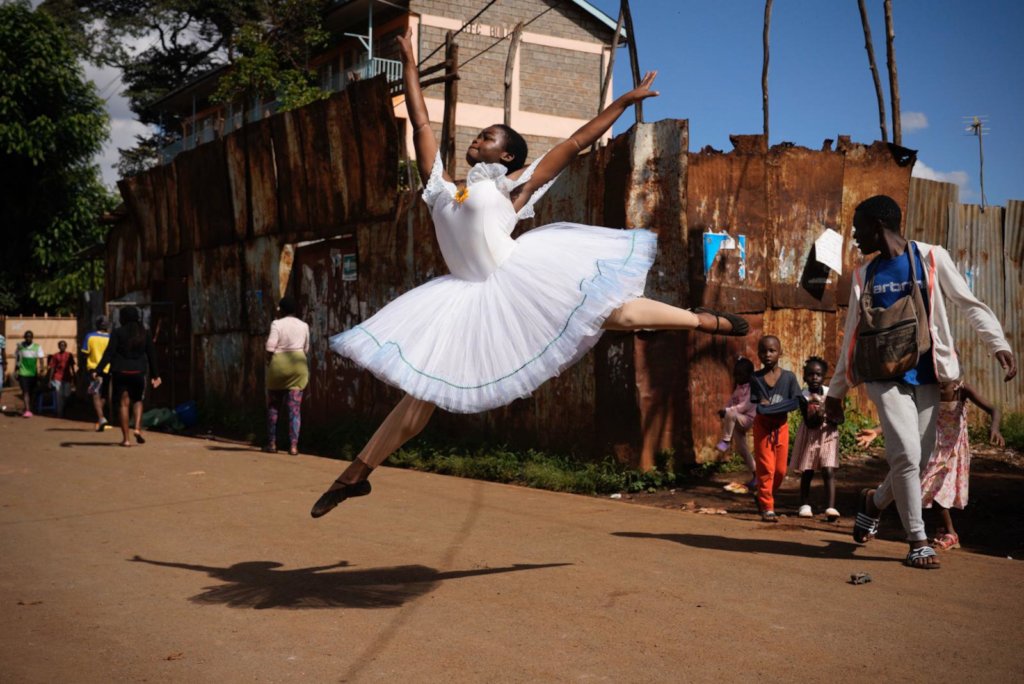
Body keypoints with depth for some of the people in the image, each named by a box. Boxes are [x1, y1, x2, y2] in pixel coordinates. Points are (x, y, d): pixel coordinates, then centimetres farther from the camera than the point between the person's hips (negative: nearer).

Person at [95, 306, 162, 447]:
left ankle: (126, 438, 3)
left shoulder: (118, 332, -3)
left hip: (120, 372, -2)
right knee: (137, 400, 20)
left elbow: (109, 353, -10)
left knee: (123, 403, 4)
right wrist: (155, 375, 14)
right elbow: (151, 355, 8)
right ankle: (138, 428, -3)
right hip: (138, 372, 2)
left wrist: (97, 370, -11)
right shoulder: (144, 333, 6)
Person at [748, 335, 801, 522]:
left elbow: (795, 402, -10)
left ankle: (764, 497, 26)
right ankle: (767, 508, 2)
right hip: (762, 426, -2)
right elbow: (757, 405, -9)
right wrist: (780, 406, -23)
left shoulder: (789, 376, -3)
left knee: (780, 470, 5)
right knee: (766, 469, -3)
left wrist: (769, 407, -18)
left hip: (781, 427, 2)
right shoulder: (755, 378, -4)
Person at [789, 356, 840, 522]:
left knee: (828, 471, -12)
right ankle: (805, 504, 24)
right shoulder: (804, 396, -12)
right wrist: (817, 415, -35)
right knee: (807, 472, 8)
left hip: (828, 434, 0)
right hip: (810, 436, 0)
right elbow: (809, 423, -16)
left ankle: (831, 507, -20)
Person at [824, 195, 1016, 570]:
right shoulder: (864, 275, 8)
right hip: (885, 376, 0)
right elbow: (852, 335, 13)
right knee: (907, 454, -14)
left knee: (917, 460, 3)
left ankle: (875, 501, 32)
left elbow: (971, 305, 0)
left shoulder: (932, 258, 0)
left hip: (925, 374, 0)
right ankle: (918, 541, -3)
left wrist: (999, 344, -15)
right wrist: (836, 391, 13)